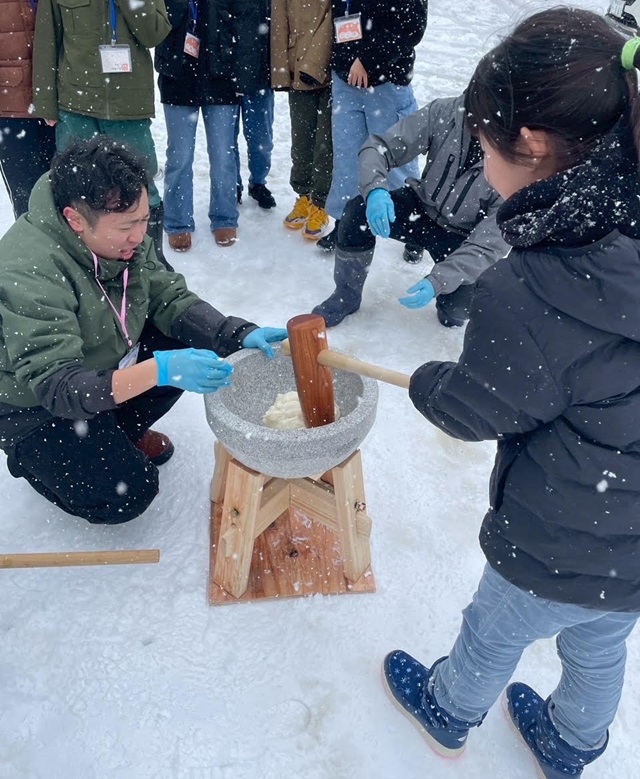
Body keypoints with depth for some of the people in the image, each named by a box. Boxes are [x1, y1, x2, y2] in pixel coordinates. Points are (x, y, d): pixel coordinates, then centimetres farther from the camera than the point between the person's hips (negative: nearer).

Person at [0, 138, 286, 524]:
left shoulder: (122, 237, -14)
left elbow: (170, 298, -6)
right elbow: (56, 387, -38)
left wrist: (241, 334, -23)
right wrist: (158, 371, -50)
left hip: (106, 366, 7)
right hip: (35, 407, -7)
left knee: (185, 338, -9)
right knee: (127, 494, -17)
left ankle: (120, 432, 12)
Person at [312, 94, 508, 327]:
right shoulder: (444, 112, -21)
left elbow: (491, 241, -27)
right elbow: (380, 146, -17)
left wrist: (438, 281, -39)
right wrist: (375, 190, -39)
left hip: (463, 239, -2)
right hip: (423, 207, 3)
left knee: (459, 305, -26)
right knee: (359, 210, -23)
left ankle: (451, 308, 15)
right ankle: (347, 295, -1)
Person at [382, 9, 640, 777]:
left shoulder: (529, 295, -34)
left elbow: (470, 409, -16)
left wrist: (424, 380, 5)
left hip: (559, 553, -6)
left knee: (493, 633, 25)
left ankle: (449, 714, 56)